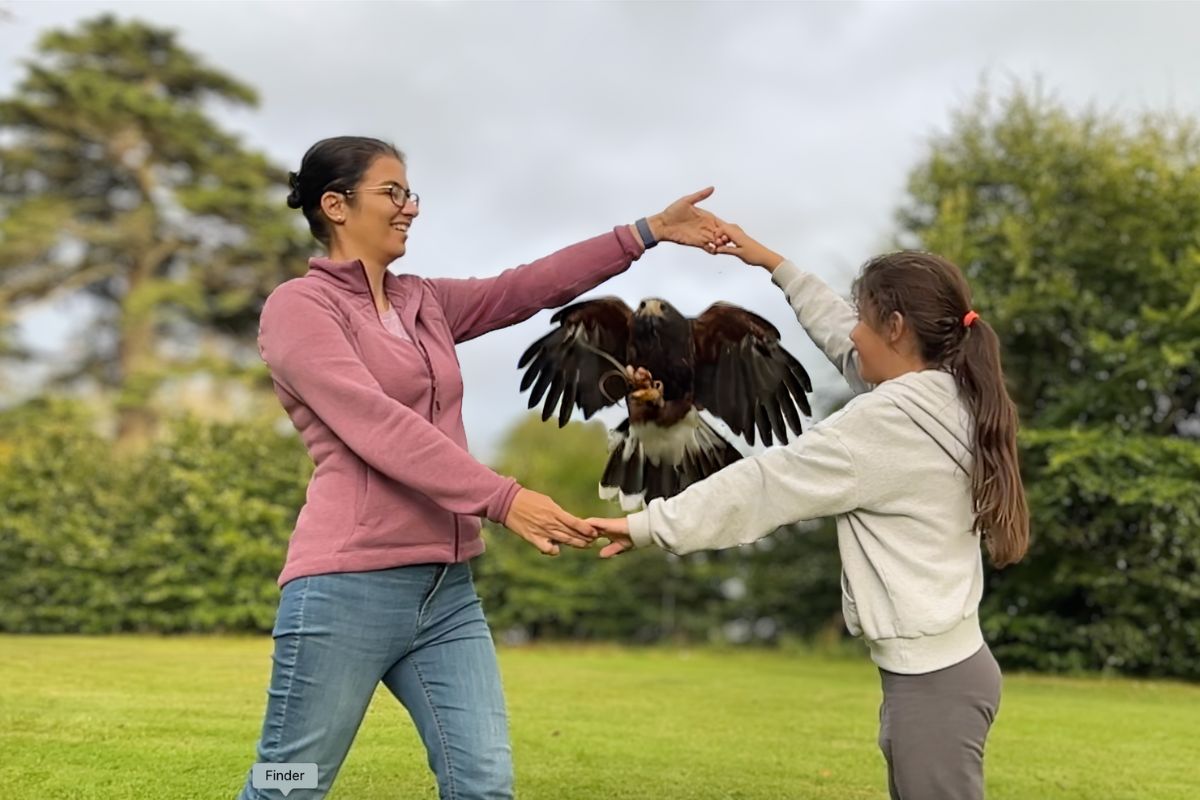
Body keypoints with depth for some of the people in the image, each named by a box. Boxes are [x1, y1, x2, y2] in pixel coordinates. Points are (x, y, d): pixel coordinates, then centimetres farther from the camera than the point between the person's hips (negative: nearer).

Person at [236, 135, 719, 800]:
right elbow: (377, 425, -17)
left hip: (447, 590, 7)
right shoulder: (298, 306, -5)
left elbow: (530, 287, 13)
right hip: (348, 588, -6)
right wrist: (502, 500, -24)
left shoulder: (424, 303, 17)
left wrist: (648, 232, 8)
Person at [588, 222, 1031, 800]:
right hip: (941, 662, 10)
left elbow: (765, 483, -17)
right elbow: (837, 333, 20)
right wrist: (774, 264, 27)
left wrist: (647, 524, -11)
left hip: (933, 678, -10)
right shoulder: (943, 395, 7)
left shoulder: (888, 420, -19)